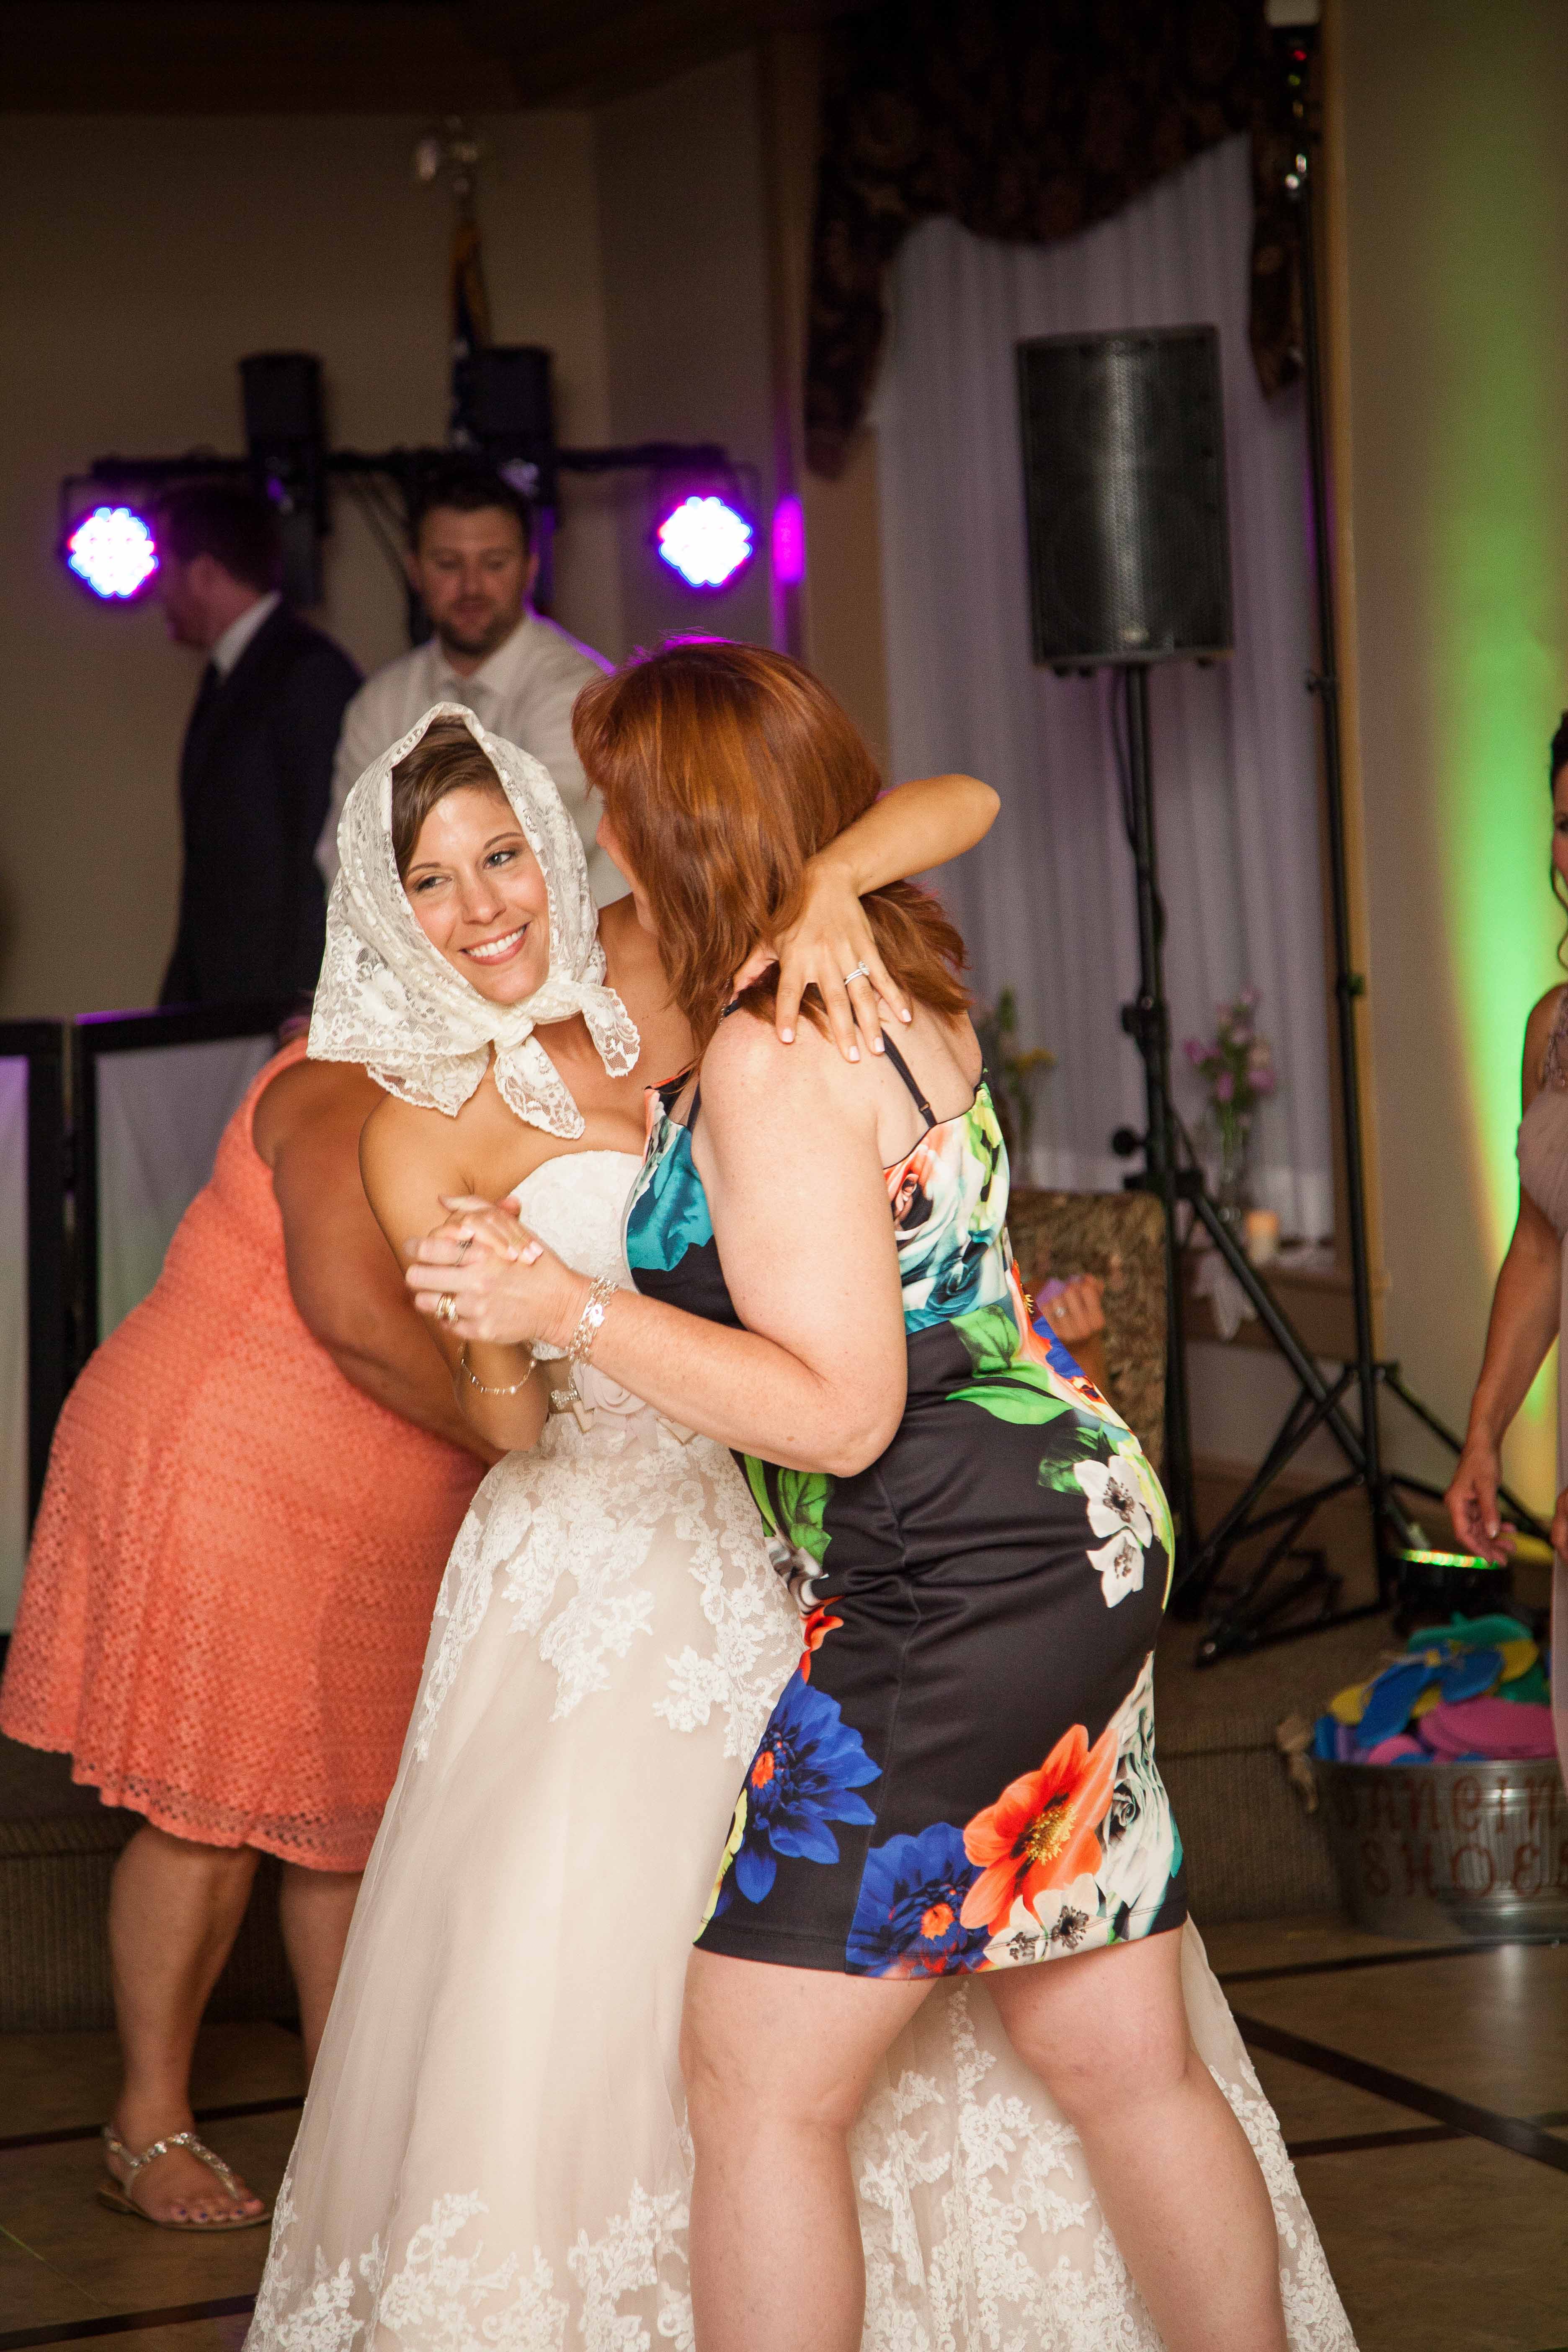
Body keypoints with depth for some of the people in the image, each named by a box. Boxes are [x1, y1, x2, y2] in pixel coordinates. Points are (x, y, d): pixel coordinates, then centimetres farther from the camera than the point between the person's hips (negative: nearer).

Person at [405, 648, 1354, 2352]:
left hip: (954, 1600, -10)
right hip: (1076, 1564, 10)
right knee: (1127, 2068, 16)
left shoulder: (766, 1063, -18)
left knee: (759, 2082, -3)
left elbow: (841, 1411, -21)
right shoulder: (902, 992, 10)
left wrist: (568, 1311, -23)